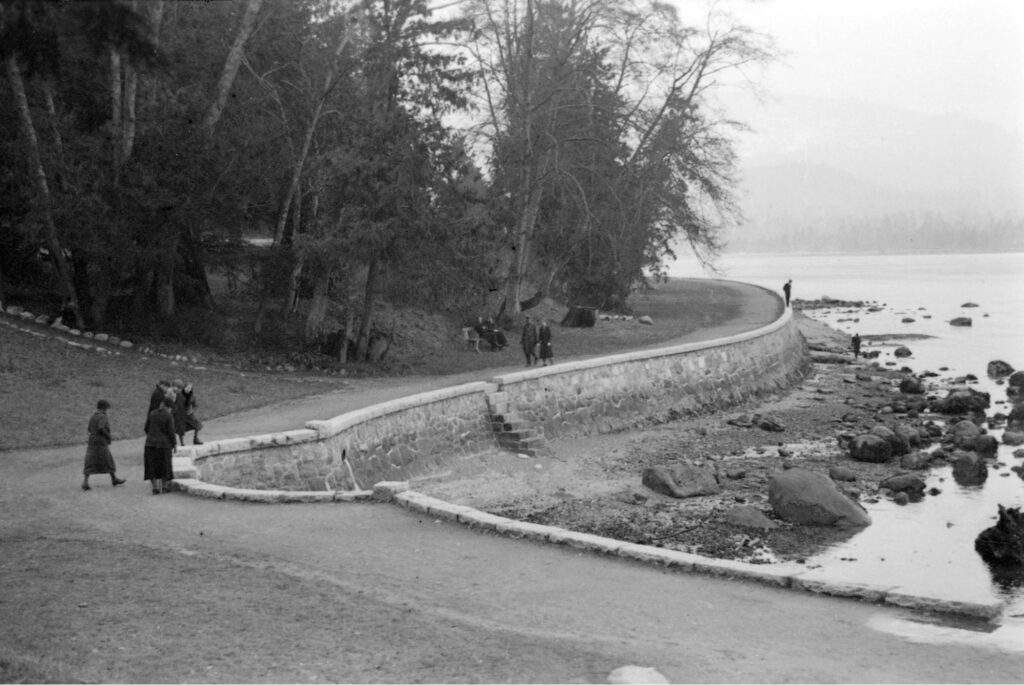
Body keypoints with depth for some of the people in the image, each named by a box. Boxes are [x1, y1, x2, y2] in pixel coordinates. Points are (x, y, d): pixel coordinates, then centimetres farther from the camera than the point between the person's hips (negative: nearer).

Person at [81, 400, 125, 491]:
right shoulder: (103, 417, -13)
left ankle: (85, 482, -10)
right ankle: (114, 479, 22)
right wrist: (109, 437, -13)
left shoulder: (93, 417, 13)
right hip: (101, 444, -7)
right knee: (109, 461, 9)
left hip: (92, 444, 7)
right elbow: (100, 428, -27)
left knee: (90, 464, 2)